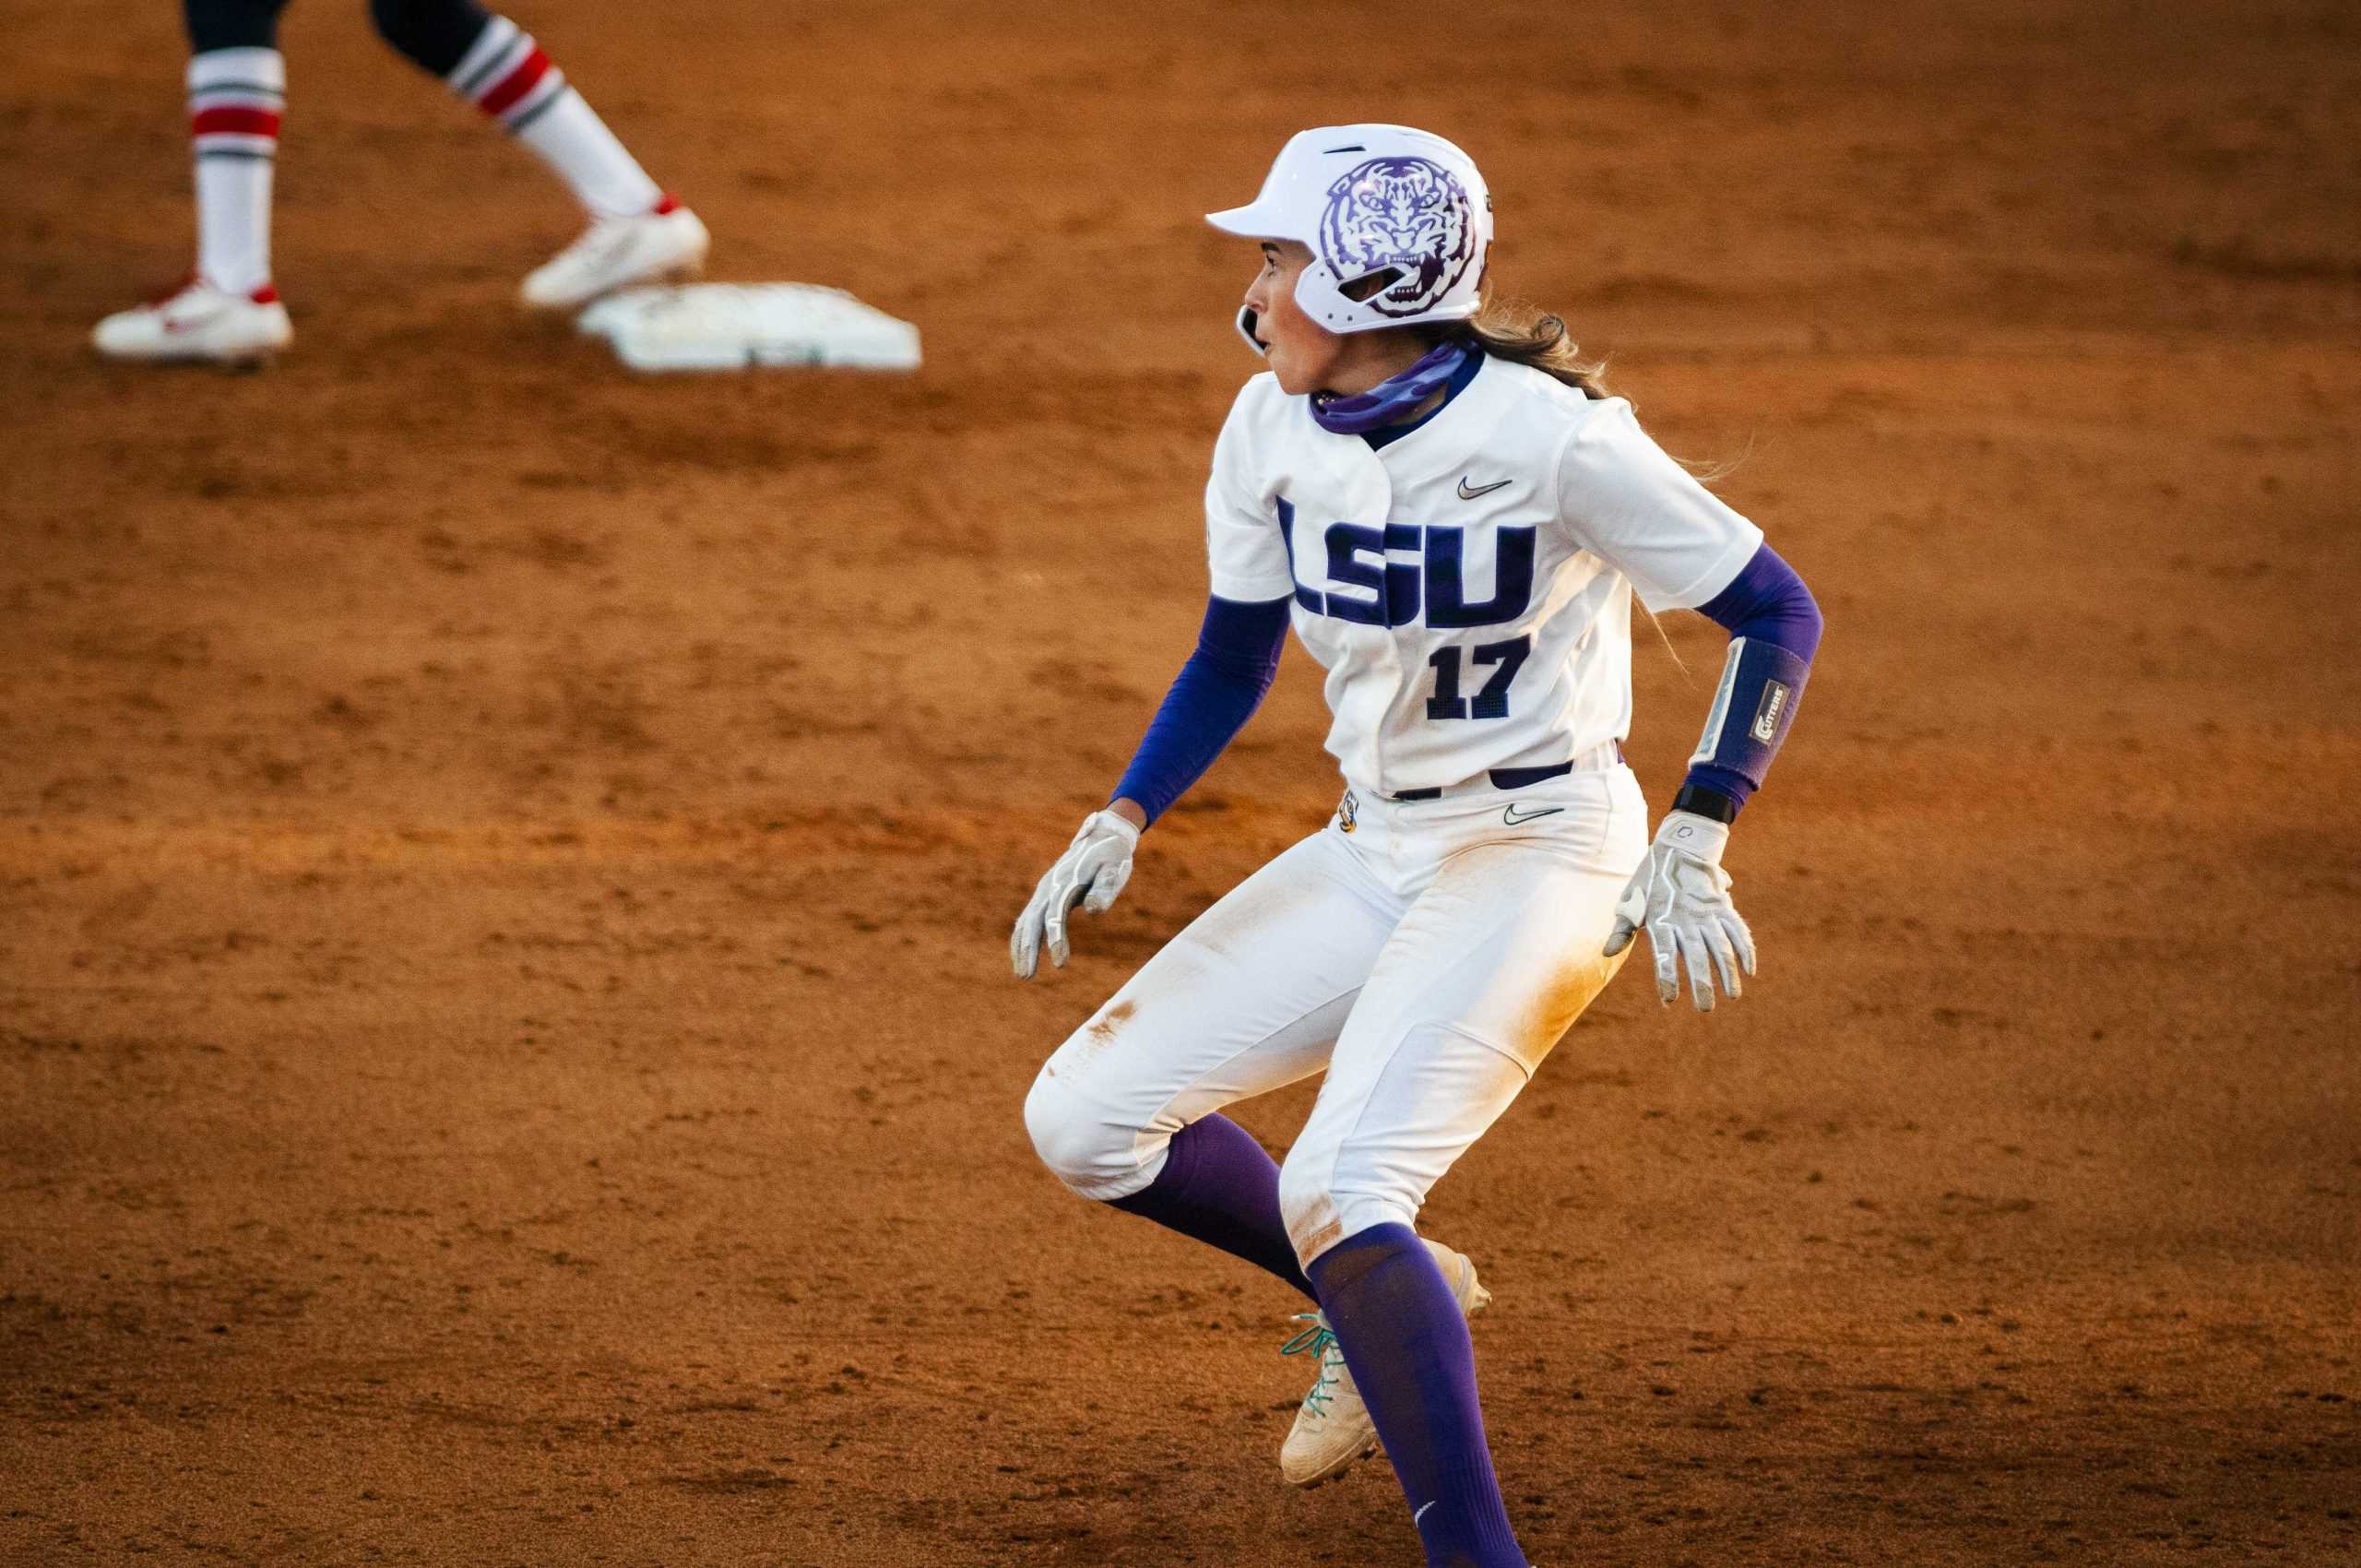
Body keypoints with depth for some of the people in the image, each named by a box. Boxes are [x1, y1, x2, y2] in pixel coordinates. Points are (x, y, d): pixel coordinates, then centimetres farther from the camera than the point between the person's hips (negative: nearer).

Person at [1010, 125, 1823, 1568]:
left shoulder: (1549, 437, -21)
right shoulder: (1274, 434, -1)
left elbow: (1778, 613, -15)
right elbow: (1235, 660, 14)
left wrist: (1696, 843, -23)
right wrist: (1117, 829, 2)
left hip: (1542, 853, -8)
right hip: (1374, 855, 8)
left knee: (1337, 1191, -27)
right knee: (1085, 1121, 3)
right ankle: (1383, 1298, 24)